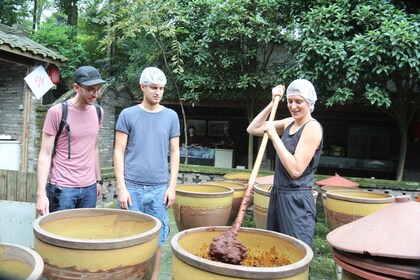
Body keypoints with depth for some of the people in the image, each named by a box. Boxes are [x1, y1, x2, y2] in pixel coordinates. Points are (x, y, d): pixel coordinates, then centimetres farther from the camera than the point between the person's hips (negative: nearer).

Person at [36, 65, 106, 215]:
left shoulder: (98, 112, 6)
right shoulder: (57, 112, -9)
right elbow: (45, 154, -8)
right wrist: (41, 193, -13)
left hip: (89, 187, 4)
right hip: (62, 188, -4)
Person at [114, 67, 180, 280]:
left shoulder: (171, 116, 7)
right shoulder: (128, 115, 2)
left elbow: (174, 152, 8)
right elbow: (119, 152, 0)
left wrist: (172, 186, 1)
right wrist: (121, 187, -7)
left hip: (159, 188, 2)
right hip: (132, 187, -1)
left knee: (156, 241, 9)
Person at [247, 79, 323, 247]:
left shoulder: (312, 127, -13)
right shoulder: (289, 123, 10)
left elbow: (296, 170, -21)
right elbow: (252, 129, 10)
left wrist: (274, 136, -19)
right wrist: (272, 103, 4)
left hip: (297, 201, -8)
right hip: (278, 196, 8)